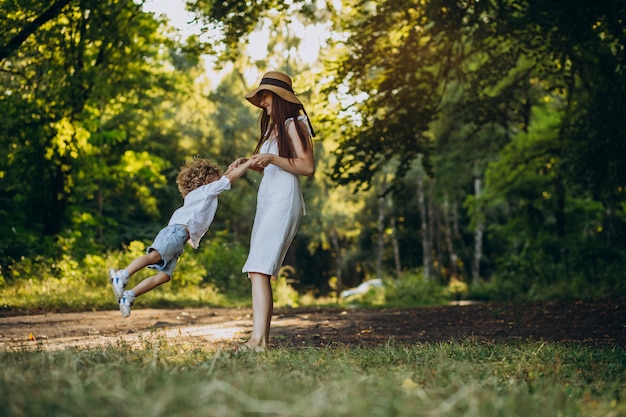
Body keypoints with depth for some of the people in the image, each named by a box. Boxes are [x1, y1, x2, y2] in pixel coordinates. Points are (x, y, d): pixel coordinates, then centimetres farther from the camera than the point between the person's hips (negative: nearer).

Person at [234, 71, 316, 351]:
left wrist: (272, 159, -19)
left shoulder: (294, 125, -1)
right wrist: (253, 164, 12)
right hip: (267, 200, 9)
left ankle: (258, 339, -28)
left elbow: (308, 167, -11)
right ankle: (262, 337, 1)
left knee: (258, 269, -21)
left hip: (283, 201, -9)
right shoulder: (273, 128, 25)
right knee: (259, 271, 1)